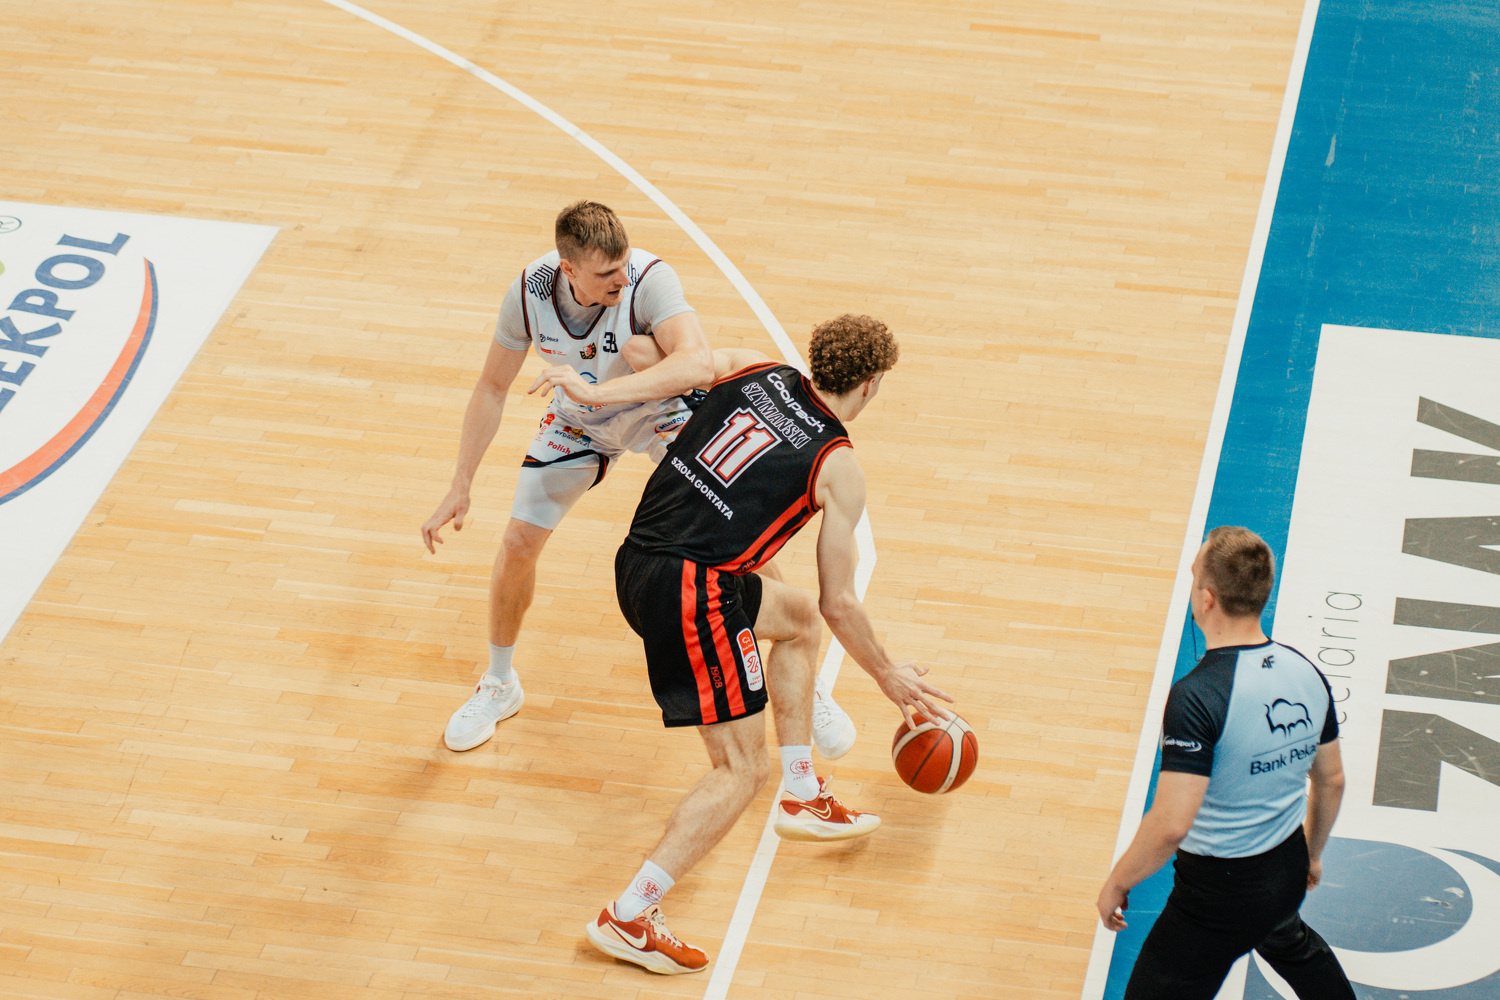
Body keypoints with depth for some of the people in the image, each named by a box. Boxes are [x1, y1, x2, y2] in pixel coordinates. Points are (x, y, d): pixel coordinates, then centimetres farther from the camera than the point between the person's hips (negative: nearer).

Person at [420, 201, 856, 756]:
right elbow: (492, 387, -12)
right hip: (577, 418, 3)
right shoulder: (529, 292, -27)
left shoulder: (650, 279, -38)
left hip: (661, 410, -3)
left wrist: (598, 392, -64)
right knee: (518, 543, -3)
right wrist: (460, 487, -13)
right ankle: (499, 684, 23)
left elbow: (697, 362, -55)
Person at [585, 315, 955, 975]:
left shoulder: (753, 371, 11)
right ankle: (627, 919, -9)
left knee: (797, 617, 30)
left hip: (637, 562, 8)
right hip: (692, 592, -8)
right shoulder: (838, 468, -1)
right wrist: (888, 677, 18)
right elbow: (840, 603, 3)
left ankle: (803, 797, 35)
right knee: (742, 770, -1)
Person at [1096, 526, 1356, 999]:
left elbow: (1170, 826, -29)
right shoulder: (1307, 674, -4)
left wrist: (1117, 882, -13)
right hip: (1289, 876, 7)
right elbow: (1331, 781, 10)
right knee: (1287, 942, 38)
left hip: (1220, 891, -7)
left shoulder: (1198, 696, -27)